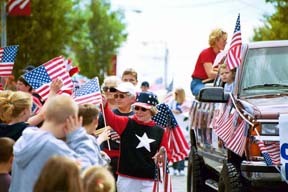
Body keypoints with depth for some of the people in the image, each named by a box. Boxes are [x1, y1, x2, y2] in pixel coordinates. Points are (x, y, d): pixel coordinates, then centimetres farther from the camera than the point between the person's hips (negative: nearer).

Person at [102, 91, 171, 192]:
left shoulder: (160, 131, 4)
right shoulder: (126, 124, 0)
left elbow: (167, 155, 11)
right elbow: (111, 118, -19)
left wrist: (162, 157, -12)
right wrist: (104, 106, -38)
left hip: (148, 182, 1)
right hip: (126, 180, -1)